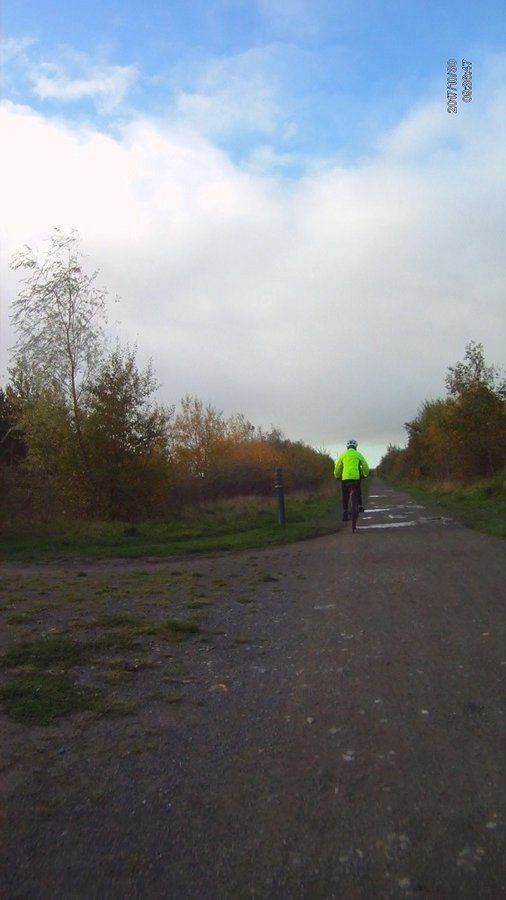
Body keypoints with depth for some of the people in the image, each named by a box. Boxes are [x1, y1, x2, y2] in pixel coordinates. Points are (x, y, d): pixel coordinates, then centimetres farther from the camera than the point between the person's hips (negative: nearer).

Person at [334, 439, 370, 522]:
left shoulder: (343, 455, 10)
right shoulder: (358, 455, 9)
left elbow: (337, 468, 13)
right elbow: (365, 467, 14)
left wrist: (337, 476, 32)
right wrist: (365, 474, 34)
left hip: (345, 478, 0)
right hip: (356, 477, 0)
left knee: (345, 496, 12)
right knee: (358, 491, 28)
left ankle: (345, 513, 4)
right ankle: (360, 506, 16)